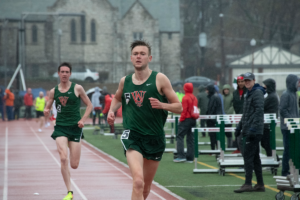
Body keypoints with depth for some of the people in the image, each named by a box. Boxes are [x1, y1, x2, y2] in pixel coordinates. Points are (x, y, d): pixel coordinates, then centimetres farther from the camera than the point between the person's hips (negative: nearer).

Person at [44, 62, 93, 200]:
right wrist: (46, 111, -11)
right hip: (60, 127, 1)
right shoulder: (53, 91, 4)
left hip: (75, 127, -1)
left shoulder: (77, 88, -2)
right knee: (64, 159, -20)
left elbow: (89, 105, 5)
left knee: (74, 165, 1)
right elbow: (48, 107, 13)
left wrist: (83, 120, -9)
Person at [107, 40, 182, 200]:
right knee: (138, 182, -24)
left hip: (155, 138, 1)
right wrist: (111, 111, 8)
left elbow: (179, 107, -2)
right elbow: (117, 98, 29)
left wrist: (162, 105, -21)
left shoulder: (159, 79, -3)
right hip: (132, 137, -1)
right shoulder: (125, 81, 6)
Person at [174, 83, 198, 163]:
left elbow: (184, 110, -14)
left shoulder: (185, 98, -11)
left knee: (180, 137, -4)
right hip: (193, 120, 7)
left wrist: (181, 119, -9)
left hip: (186, 120, -7)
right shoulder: (195, 98, 10)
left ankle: (181, 156, -15)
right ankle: (190, 158, 8)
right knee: (190, 138, 9)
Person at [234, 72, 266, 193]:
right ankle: (260, 185, 13)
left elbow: (259, 110, -20)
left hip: (254, 131, -10)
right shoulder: (249, 94, 21)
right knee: (255, 158, 10)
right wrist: (240, 126, 26)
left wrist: (254, 127, -26)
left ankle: (248, 184, -12)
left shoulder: (257, 93, -10)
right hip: (248, 131, 10)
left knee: (248, 156, -12)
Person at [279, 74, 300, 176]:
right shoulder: (285, 95, -13)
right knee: (288, 148, -5)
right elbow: (282, 110, -18)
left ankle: (290, 169, 16)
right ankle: (285, 171, 1)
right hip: (287, 126, -9)